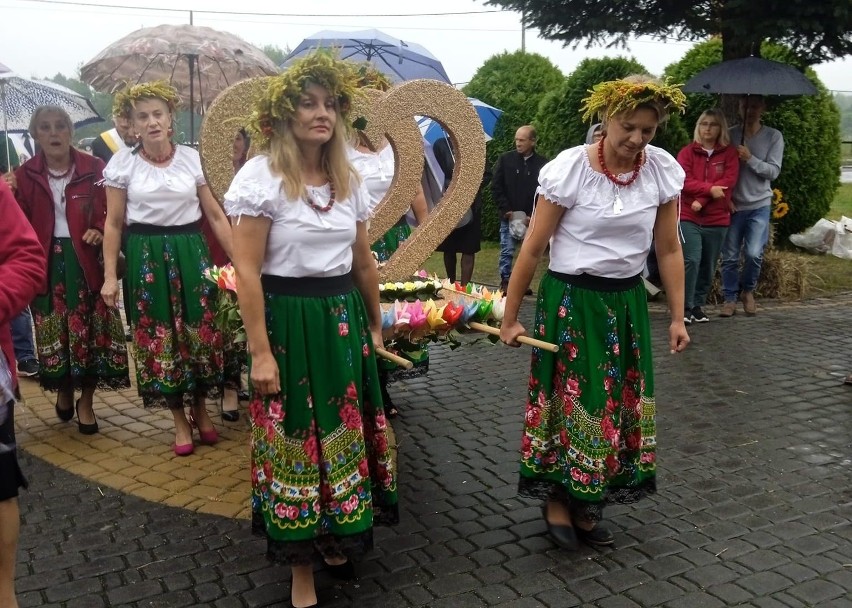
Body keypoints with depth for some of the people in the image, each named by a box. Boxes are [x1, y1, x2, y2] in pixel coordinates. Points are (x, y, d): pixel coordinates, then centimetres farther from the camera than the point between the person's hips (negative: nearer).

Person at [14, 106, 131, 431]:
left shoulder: (95, 168, -1)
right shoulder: (25, 175, 5)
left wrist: (101, 231, -17)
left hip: (88, 260, -2)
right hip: (47, 263, 2)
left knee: (92, 332, 0)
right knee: (53, 335, 9)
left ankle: (85, 401, 17)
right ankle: (64, 390, 35)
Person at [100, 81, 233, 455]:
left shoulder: (191, 158, 2)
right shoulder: (123, 163, -1)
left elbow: (215, 215, 4)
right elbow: (114, 223, 2)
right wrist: (110, 276, -3)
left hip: (191, 254, 1)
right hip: (147, 258, -1)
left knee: (200, 332, 4)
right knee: (159, 338, 4)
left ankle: (201, 410, 26)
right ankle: (180, 420, 19)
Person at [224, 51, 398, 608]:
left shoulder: (349, 179, 7)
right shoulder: (261, 176, -10)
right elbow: (247, 271, -14)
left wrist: (375, 325, 19)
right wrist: (260, 351, -16)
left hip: (343, 320, 6)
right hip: (288, 322, -5)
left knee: (345, 431, 14)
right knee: (295, 438, 4)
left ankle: (334, 536, 36)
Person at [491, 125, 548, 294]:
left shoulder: (542, 163, -3)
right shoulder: (505, 159, 1)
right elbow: (496, 187, 1)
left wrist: (533, 215, -9)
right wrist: (507, 210, -7)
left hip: (531, 218, 0)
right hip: (509, 216, 0)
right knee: (507, 252, 1)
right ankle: (505, 283, 10)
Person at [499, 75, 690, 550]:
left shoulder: (663, 171, -4)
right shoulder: (570, 169, -15)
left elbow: (669, 249, 4)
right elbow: (532, 250, -10)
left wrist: (678, 317, 4)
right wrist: (510, 319, -7)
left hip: (627, 301, 4)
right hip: (572, 299, -4)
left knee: (619, 401, 10)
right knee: (570, 399, 3)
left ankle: (588, 505, 29)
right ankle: (558, 499, 26)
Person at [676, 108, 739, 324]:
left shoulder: (729, 153, 7)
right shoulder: (687, 152, 5)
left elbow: (728, 182, -6)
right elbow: (683, 181, -6)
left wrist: (701, 201, -15)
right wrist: (710, 189, -18)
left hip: (717, 219, 2)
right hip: (689, 217, -2)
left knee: (709, 265, 7)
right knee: (692, 261, -14)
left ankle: (698, 305, 19)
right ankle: (685, 307, -7)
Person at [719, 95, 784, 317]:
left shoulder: (774, 136, 1)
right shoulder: (729, 135, 2)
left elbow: (773, 171, -6)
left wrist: (750, 159, -18)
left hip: (759, 205, -1)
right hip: (733, 204, 1)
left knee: (754, 253, -11)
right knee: (730, 256, 3)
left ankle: (748, 290, 15)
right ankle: (730, 298, 17)